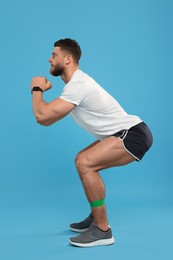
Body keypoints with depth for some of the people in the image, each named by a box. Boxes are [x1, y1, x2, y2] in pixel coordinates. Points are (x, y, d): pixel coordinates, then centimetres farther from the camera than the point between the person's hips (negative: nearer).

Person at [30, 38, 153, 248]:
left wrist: (37, 89, -7)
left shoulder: (77, 85, -20)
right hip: (126, 133, 11)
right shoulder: (77, 81, 13)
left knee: (85, 164, -25)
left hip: (134, 134, -11)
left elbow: (42, 117, -25)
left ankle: (102, 230, -12)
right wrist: (43, 90, 10)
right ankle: (96, 218, 26)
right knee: (83, 160, 19)